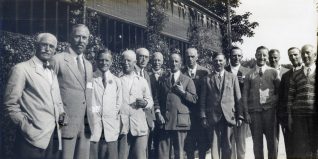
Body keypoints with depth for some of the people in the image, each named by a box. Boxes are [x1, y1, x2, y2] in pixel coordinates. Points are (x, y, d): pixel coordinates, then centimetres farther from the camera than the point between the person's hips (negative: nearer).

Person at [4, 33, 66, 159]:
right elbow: (10, 105, -8)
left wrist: (61, 114, 3)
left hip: (54, 137, 6)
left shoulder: (53, 73, 17)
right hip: (33, 139, -6)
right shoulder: (21, 69, -5)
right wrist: (27, 128, -14)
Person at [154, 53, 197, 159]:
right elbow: (157, 98, 10)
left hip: (180, 120, -1)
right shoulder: (162, 80, 15)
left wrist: (183, 92, -10)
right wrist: (158, 113, -3)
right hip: (164, 120, 1)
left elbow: (194, 99, 3)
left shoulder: (187, 80, 9)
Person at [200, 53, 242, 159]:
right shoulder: (207, 79, 7)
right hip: (213, 117, -1)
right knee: (215, 144, -1)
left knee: (227, 145, 5)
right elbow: (203, 100, 5)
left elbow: (238, 98, 8)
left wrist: (239, 115, 1)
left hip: (229, 116, 1)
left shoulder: (233, 77, 10)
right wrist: (203, 117, -3)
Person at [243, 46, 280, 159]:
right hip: (254, 111, 1)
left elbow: (279, 91, 9)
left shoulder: (274, 72, 6)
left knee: (272, 140, 3)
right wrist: (246, 113, -2)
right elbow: (245, 94, 5)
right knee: (257, 141, 7)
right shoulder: (249, 74, 7)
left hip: (270, 110, 0)